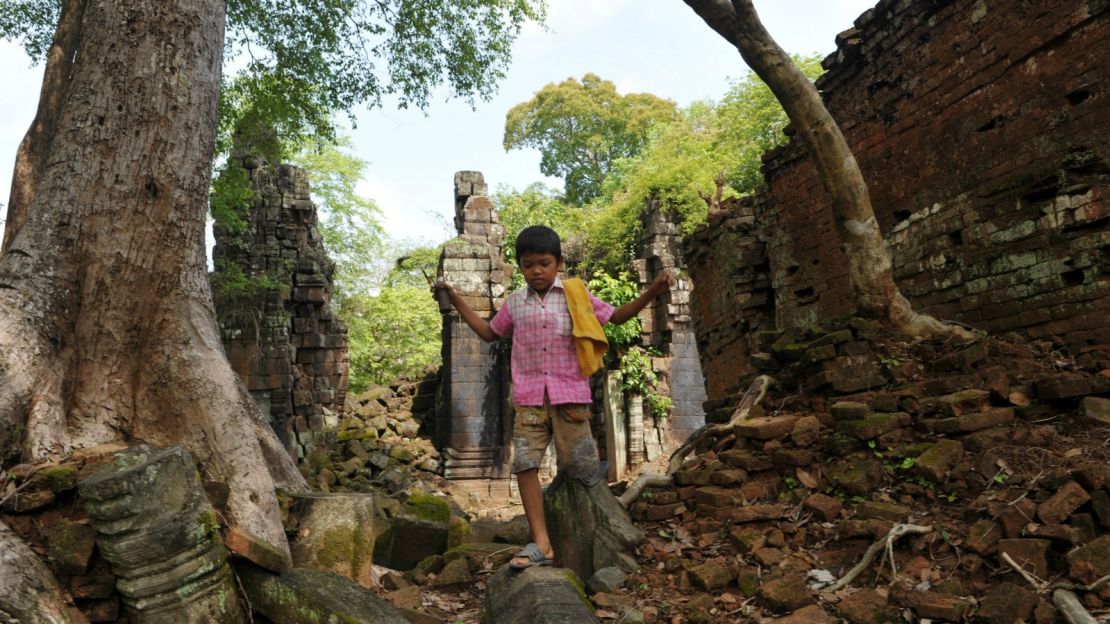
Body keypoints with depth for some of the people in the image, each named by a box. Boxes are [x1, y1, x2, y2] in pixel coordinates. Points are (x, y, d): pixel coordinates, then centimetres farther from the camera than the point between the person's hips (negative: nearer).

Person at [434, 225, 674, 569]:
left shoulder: (576, 295, 5)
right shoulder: (514, 302, 10)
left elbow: (616, 316, 14)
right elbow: (489, 333, 26)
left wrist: (652, 292, 2)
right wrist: (456, 300, 24)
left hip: (569, 393, -2)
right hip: (529, 397, 2)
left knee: (578, 466, -3)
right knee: (525, 464, -8)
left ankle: (593, 467, 36)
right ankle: (540, 543, -3)